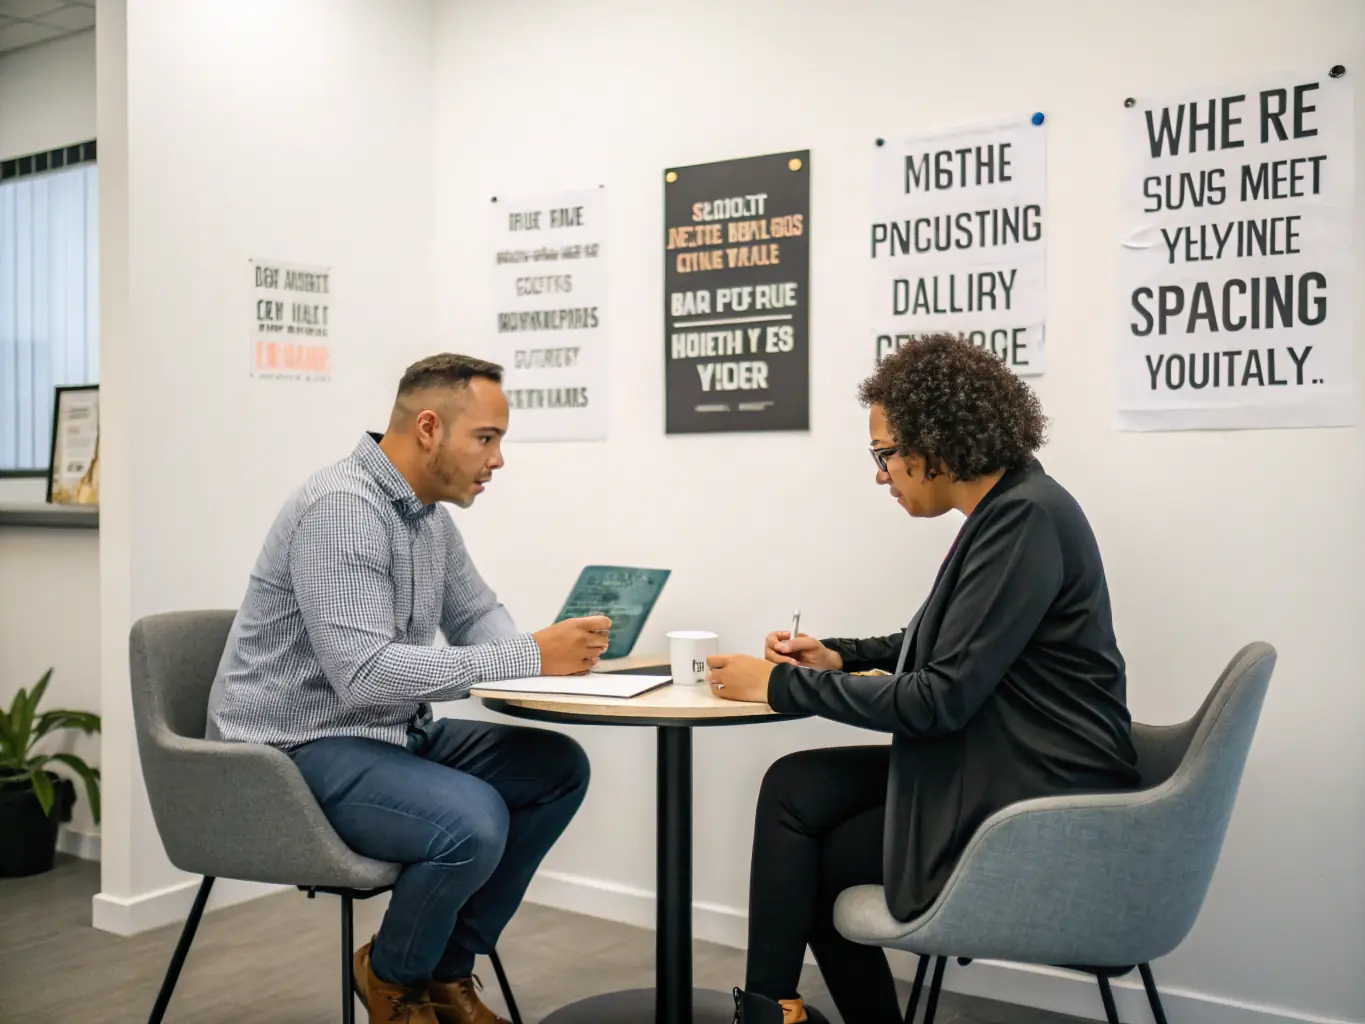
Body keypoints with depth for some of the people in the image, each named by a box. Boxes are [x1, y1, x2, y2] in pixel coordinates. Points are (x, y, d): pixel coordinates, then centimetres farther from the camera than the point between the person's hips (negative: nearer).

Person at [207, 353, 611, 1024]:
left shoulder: (428, 513, 7)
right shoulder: (341, 508, -23)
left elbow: (475, 613, 18)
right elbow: (364, 673, -31)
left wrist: (539, 652, -6)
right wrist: (527, 659, -28)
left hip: (390, 735, 10)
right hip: (299, 750, -9)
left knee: (557, 768, -1)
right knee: (471, 821, -31)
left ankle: (447, 968, 11)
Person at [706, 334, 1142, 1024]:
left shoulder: (1026, 516, -21)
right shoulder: (1007, 509, 8)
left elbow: (940, 698, -23)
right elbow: (949, 645, 22)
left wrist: (782, 686, -15)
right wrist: (842, 655, 9)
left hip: (1042, 801, -9)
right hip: (1005, 765, 9)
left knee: (813, 861, 1)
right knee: (794, 788, 0)